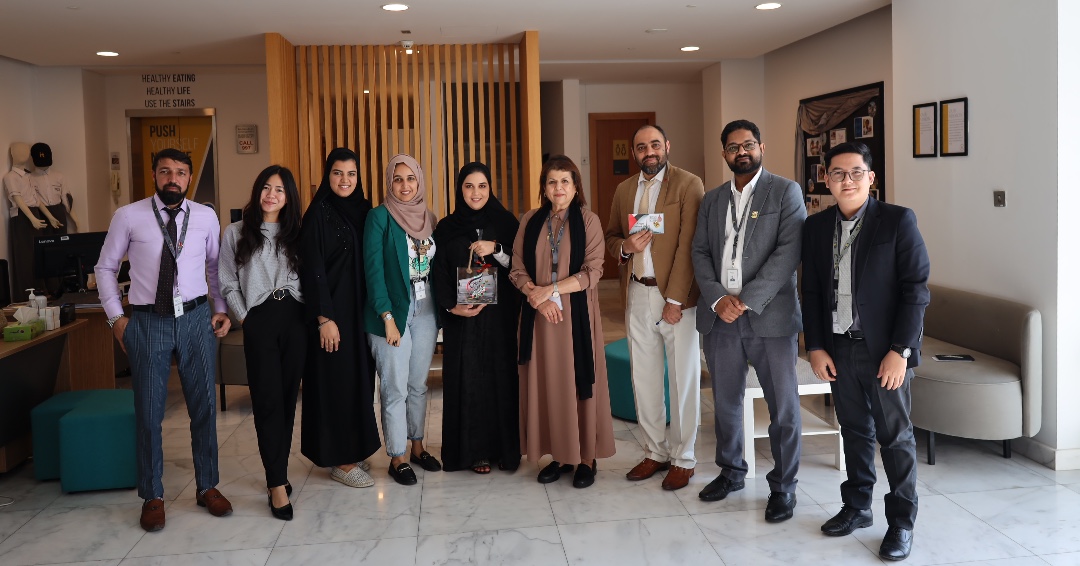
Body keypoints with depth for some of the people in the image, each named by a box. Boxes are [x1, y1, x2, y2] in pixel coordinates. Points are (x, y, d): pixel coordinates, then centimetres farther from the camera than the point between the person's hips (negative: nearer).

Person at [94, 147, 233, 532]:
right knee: (148, 411, 6)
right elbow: (105, 267, 6)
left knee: (204, 406, 9)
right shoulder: (129, 217, -2)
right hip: (148, 321, -1)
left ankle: (207, 487, 25)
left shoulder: (206, 217, 3)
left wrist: (221, 309, 5)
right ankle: (152, 496, 22)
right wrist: (116, 317, 0)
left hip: (196, 318, 2)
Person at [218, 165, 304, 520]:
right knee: (268, 400, -6)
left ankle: (278, 471, 17)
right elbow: (227, 282, 5)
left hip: (295, 318, 3)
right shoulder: (237, 232, 6)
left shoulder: (295, 233, 12)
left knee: (288, 398, 5)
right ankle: (278, 484, -3)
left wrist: (312, 315, -1)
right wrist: (244, 318, -3)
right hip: (259, 320, -2)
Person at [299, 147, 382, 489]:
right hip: (332, 310, -7)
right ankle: (339, 460, 10)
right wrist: (325, 318, -18)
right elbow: (313, 268, -14)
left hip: (360, 309, 7)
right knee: (335, 380, -1)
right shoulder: (319, 213, -9)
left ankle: (353, 450, 24)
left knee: (359, 377, 11)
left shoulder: (363, 210, 10)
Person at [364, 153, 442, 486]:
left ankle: (417, 447, 28)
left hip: (425, 309, 5)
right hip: (393, 310, -5)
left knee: (418, 384, 14)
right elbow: (373, 269, -13)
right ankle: (397, 458, 13)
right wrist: (388, 316, -17)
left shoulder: (429, 218, 9)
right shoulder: (380, 217, -8)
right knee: (395, 388, 1)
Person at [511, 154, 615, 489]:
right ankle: (558, 454, 16)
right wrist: (538, 297, -12)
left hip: (577, 315, -3)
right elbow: (518, 270, 4)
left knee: (579, 383, 1)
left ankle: (586, 458, 11)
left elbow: (592, 272, -7)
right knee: (546, 383, 4)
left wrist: (551, 289, -15)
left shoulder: (588, 221, -1)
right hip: (539, 314, 3)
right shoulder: (530, 221, 8)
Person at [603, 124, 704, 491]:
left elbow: (687, 245, -12)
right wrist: (625, 247, -6)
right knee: (644, 378, 12)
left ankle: (683, 458, 17)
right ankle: (656, 452, 26)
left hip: (677, 296, -5)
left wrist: (674, 300, -16)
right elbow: (611, 236, 19)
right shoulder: (624, 190, 12)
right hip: (638, 295, 6)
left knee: (683, 378, 4)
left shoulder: (689, 185, -7)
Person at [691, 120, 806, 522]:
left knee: (783, 407, 2)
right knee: (725, 401, 15)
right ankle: (731, 471, 32)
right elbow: (700, 252, 8)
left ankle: (783, 486, 17)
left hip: (770, 316, -4)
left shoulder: (785, 192, -1)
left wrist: (747, 300, -16)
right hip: (719, 317, 4)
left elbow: (789, 252, -11)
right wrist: (717, 298, -9)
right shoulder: (712, 199, 14)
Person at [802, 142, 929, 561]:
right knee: (854, 431, 15)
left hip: (886, 350, -4)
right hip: (839, 348, 4)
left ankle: (901, 522, 18)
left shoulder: (898, 221, -8)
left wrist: (900, 350, -15)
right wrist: (815, 347, 2)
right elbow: (810, 292, 8)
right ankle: (857, 507, 30)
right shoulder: (817, 227, 5)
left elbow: (916, 289, -10)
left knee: (895, 436, 5)